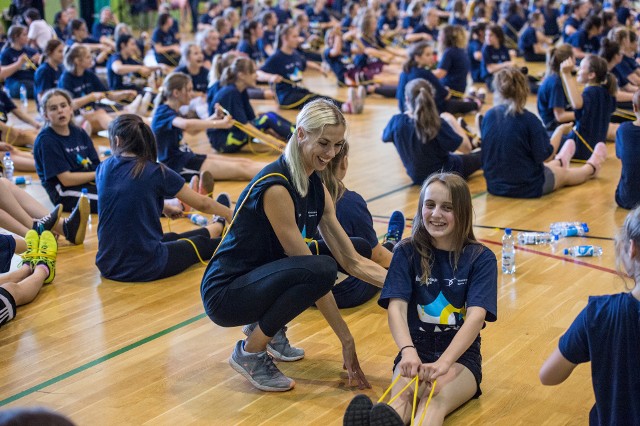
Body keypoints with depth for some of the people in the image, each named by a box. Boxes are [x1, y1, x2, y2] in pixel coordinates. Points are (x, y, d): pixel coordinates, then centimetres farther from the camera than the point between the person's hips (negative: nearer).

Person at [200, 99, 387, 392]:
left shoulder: (316, 188, 3)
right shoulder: (275, 187, -23)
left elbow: (352, 261, 3)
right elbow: (315, 272, -24)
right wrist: (346, 339, -22)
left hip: (258, 280, 9)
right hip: (224, 294, -9)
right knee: (321, 267, -30)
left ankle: (269, 328, 12)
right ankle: (249, 353, -10)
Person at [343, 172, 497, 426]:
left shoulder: (481, 259, -2)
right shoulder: (407, 253, 2)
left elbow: (477, 316, -16)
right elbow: (396, 307, -10)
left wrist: (443, 363, -33)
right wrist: (408, 351, -32)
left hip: (460, 355, -1)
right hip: (417, 351, 2)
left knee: (436, 399, -35)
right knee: (402, 397, -33)